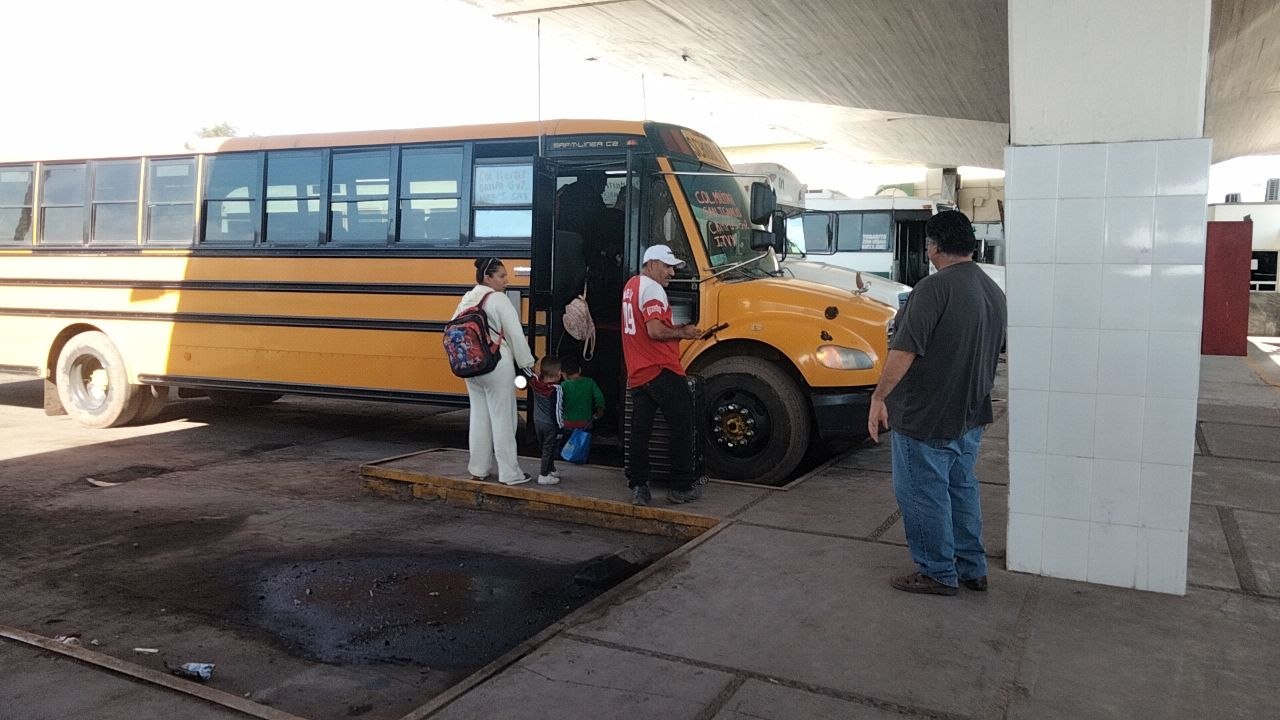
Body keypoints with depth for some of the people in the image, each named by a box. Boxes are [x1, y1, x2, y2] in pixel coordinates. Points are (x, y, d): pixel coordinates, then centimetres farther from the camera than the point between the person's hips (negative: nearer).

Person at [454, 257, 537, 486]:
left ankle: (478, 469, 20)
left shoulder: (466, 300, 10)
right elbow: (515, 334, -13)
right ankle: (509, 473, 5)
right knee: (502, 419, 0)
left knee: (478, 417, 14)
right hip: (497, 367, -7)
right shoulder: (498, 299, -11)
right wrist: (527, 363, -6)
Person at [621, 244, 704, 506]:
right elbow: (655, 331, -23)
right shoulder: (652, 288, -12)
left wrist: (676, 328, 11)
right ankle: (681, 487, 7)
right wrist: (682, 333, -8)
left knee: (640, 430, 9)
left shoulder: (631, 285, 18)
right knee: (682, 426, 2)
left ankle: (638, 487, 9)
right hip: (662, 371, -9)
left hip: (637, 374, 9)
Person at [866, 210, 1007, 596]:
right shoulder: (993, 291, 9)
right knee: (961, 488, 19)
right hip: (970, 415, 9)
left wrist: (879, 397, -18)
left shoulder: (934, 288, -20)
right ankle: (971, 568, 29)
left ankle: (937, 574, 15)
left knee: (922, 493, 5)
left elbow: (904, 351, -25)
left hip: (925, 418, -9)